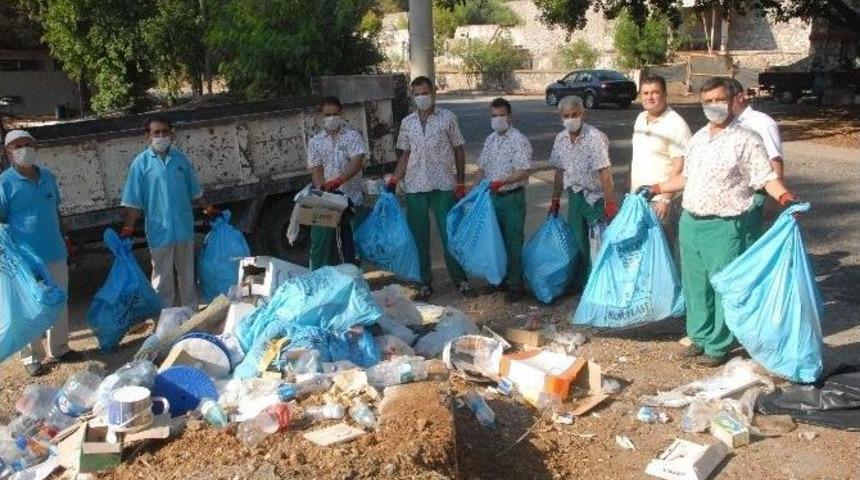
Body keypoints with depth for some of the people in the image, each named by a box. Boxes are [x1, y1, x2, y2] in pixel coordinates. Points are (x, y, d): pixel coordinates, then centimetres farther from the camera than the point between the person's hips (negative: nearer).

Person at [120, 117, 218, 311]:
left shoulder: (180, 158, 3)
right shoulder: (141, 163, -6)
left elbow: (194, 190, 14)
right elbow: (133, 201, -7)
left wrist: (207, 208, 14)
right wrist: (128, 227, -13)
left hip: (184, 228, 3)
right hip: (160, 231, -3)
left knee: (188, 275, 15)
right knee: (162, 278, 6)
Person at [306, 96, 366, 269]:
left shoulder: (352, 136, 2)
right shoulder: (315, 141, 10)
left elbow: (357, 163, -11)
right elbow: (316, 170, 3)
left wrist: (339, 180, -27)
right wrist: (324, 189, -18)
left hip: (349, 196, -2)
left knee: (349, 242, 2)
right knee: (321, 241, -4)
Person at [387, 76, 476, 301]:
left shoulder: (447, 118, 0)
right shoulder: (407, 122, 8)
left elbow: (458, 150, 3)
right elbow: (406, 154, 14)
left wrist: (461, 183, -1)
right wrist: (394, 180, 3)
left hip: (443, 186, -3)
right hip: (415, 188, 3)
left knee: (450, 233, 2)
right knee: (419, 236, 7)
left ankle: (460, 280, 15)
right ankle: (425, 282, 18)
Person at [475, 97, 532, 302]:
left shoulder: (519, 140, -11)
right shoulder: (490, 140, 11)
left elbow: (524, 171, -19)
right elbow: (482, 168, 17)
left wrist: (501, 182, -29)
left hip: (512, 197, -7)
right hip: (492, 197, 7)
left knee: (513, 242, -2)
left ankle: (515, 285, 7)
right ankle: (502, 278, 28)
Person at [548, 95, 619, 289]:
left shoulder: (595, 138, -19)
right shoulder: (560, 139, 2)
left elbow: (604, 172, -24)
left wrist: (610, 203, -29)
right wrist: (555, 200, 14)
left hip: (596, 197, -6)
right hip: (575, 197, 6)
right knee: (578, 241, 15)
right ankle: (581, 284, 30)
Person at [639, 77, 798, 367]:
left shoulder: (745, 141, -8)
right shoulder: (698, 138, 12)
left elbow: (766, 177, -12)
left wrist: (785, 197, -29)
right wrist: (655, 189, 25)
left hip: (725, 226, -7)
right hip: (690, 222, 7)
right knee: (695, 284, 15)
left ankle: (719, 346, 13)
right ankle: (700, 336, 30)